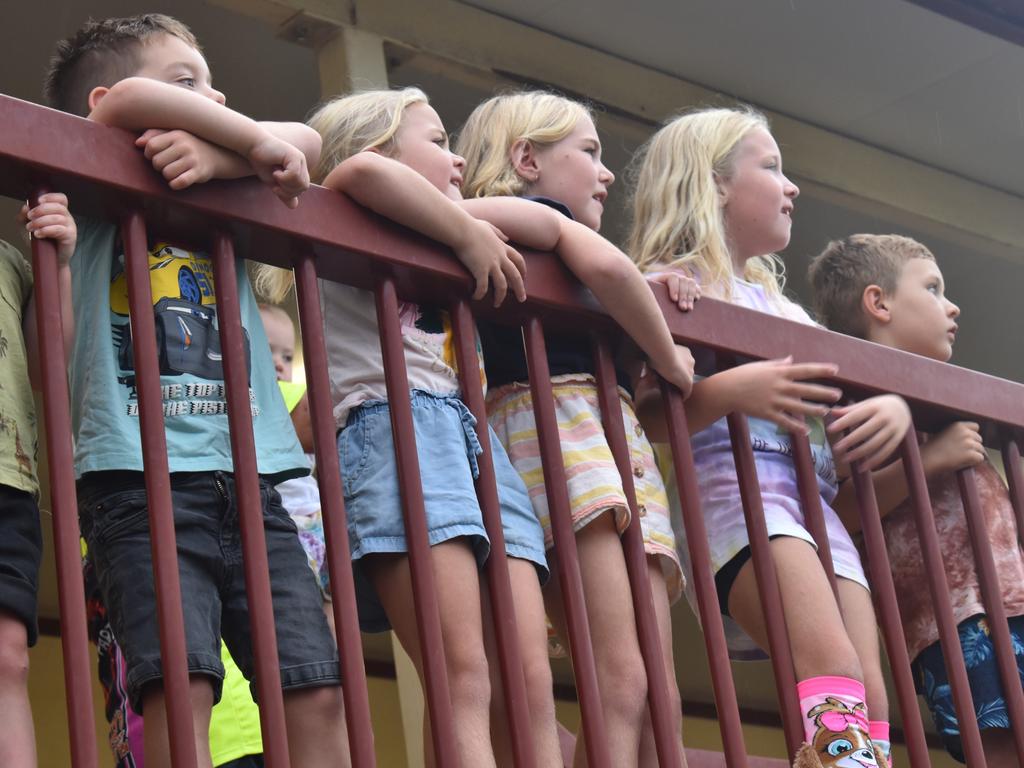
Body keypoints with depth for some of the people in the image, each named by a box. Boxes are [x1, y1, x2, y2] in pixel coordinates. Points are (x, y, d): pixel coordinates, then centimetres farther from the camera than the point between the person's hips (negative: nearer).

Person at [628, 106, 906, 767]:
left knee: (870, 699, -9)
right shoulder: (671, 284, 6)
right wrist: (725, 393, -22)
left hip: (814, 497, 8)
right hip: (732, 484, -8)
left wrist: (894, 407, 6)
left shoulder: (785, 307, 31)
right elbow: (640, 419, -6)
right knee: (835, 672, -27)